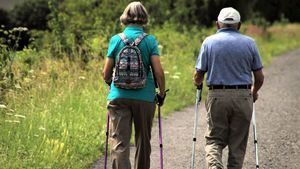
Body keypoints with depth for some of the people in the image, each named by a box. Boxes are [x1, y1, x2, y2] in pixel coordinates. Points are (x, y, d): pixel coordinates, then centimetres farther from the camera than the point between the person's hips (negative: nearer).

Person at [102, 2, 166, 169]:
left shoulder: (116, 40, 0)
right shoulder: (150, 40, -2)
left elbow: (106, 73, 2)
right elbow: (158, 72, -8)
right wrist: (162, 93, 7)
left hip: (119, 97, 0)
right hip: (145, 97, 0)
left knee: (119, 142, -4)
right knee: (143, 141, 17)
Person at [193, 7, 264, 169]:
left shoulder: (209, 42, 2)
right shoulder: (249, 43, 5)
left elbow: (198, 75, 1)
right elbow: (259, 78, 7)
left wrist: (198, 83, 24)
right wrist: (254, 92, 27)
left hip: (216, 96, -1)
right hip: (243, 96, 1)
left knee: (214, 139, 7)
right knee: (237, 145, 10)